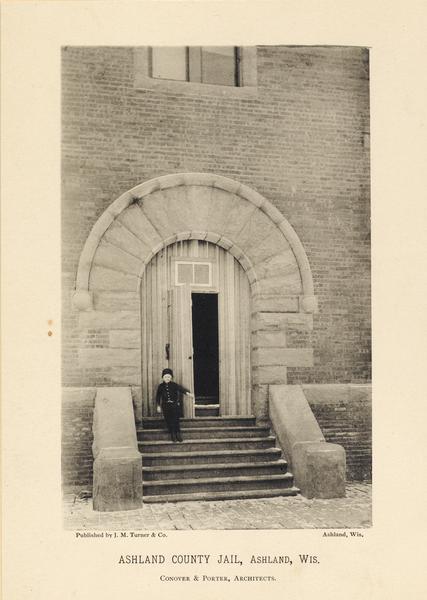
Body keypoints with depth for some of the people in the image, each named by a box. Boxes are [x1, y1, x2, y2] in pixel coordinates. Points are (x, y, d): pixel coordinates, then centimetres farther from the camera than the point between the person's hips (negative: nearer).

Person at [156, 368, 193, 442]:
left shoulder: (174, 385, -4)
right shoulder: (161, 386, 2)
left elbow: (181, 388, -19)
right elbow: (158, 396, 9)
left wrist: (187, 392, -39)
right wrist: (158, 406, 7)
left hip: (175, 405, -1)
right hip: (166, 407, 1)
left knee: (176, 420, -5)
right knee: (169, 421, 2)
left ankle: (178, 434, 10)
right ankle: (173, 434, 16)